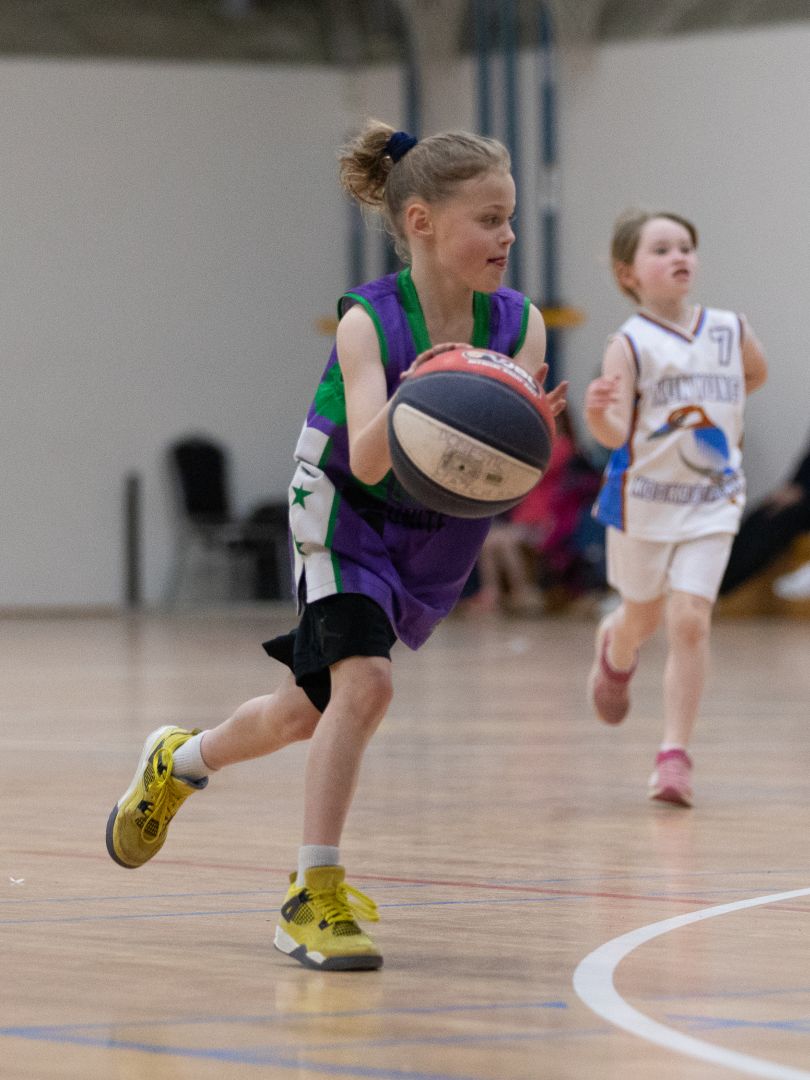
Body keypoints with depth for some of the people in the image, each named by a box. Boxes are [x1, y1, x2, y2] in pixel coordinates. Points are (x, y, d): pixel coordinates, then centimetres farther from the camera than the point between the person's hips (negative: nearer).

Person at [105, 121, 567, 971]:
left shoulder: (519, 325, -17)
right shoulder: (369, 324, -27)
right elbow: (367, 462, -38)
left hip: (439, 533, 5)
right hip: (347, 517, -5)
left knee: (309, 711, 14)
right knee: (363, 682, -25)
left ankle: (180, 761, 45)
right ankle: (314, 898, -13)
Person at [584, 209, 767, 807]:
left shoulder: (730, 331, -1)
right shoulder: (629, 345, -13)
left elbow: (757, 372, 23)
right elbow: (616, 433, -23)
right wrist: (598, 414, -43)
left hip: (712, 501, 1)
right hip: (644, 496, -1)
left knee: (691, 621, -11)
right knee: (644, 616, 17)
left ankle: (675, 753, -5)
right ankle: (615, 651, 54)